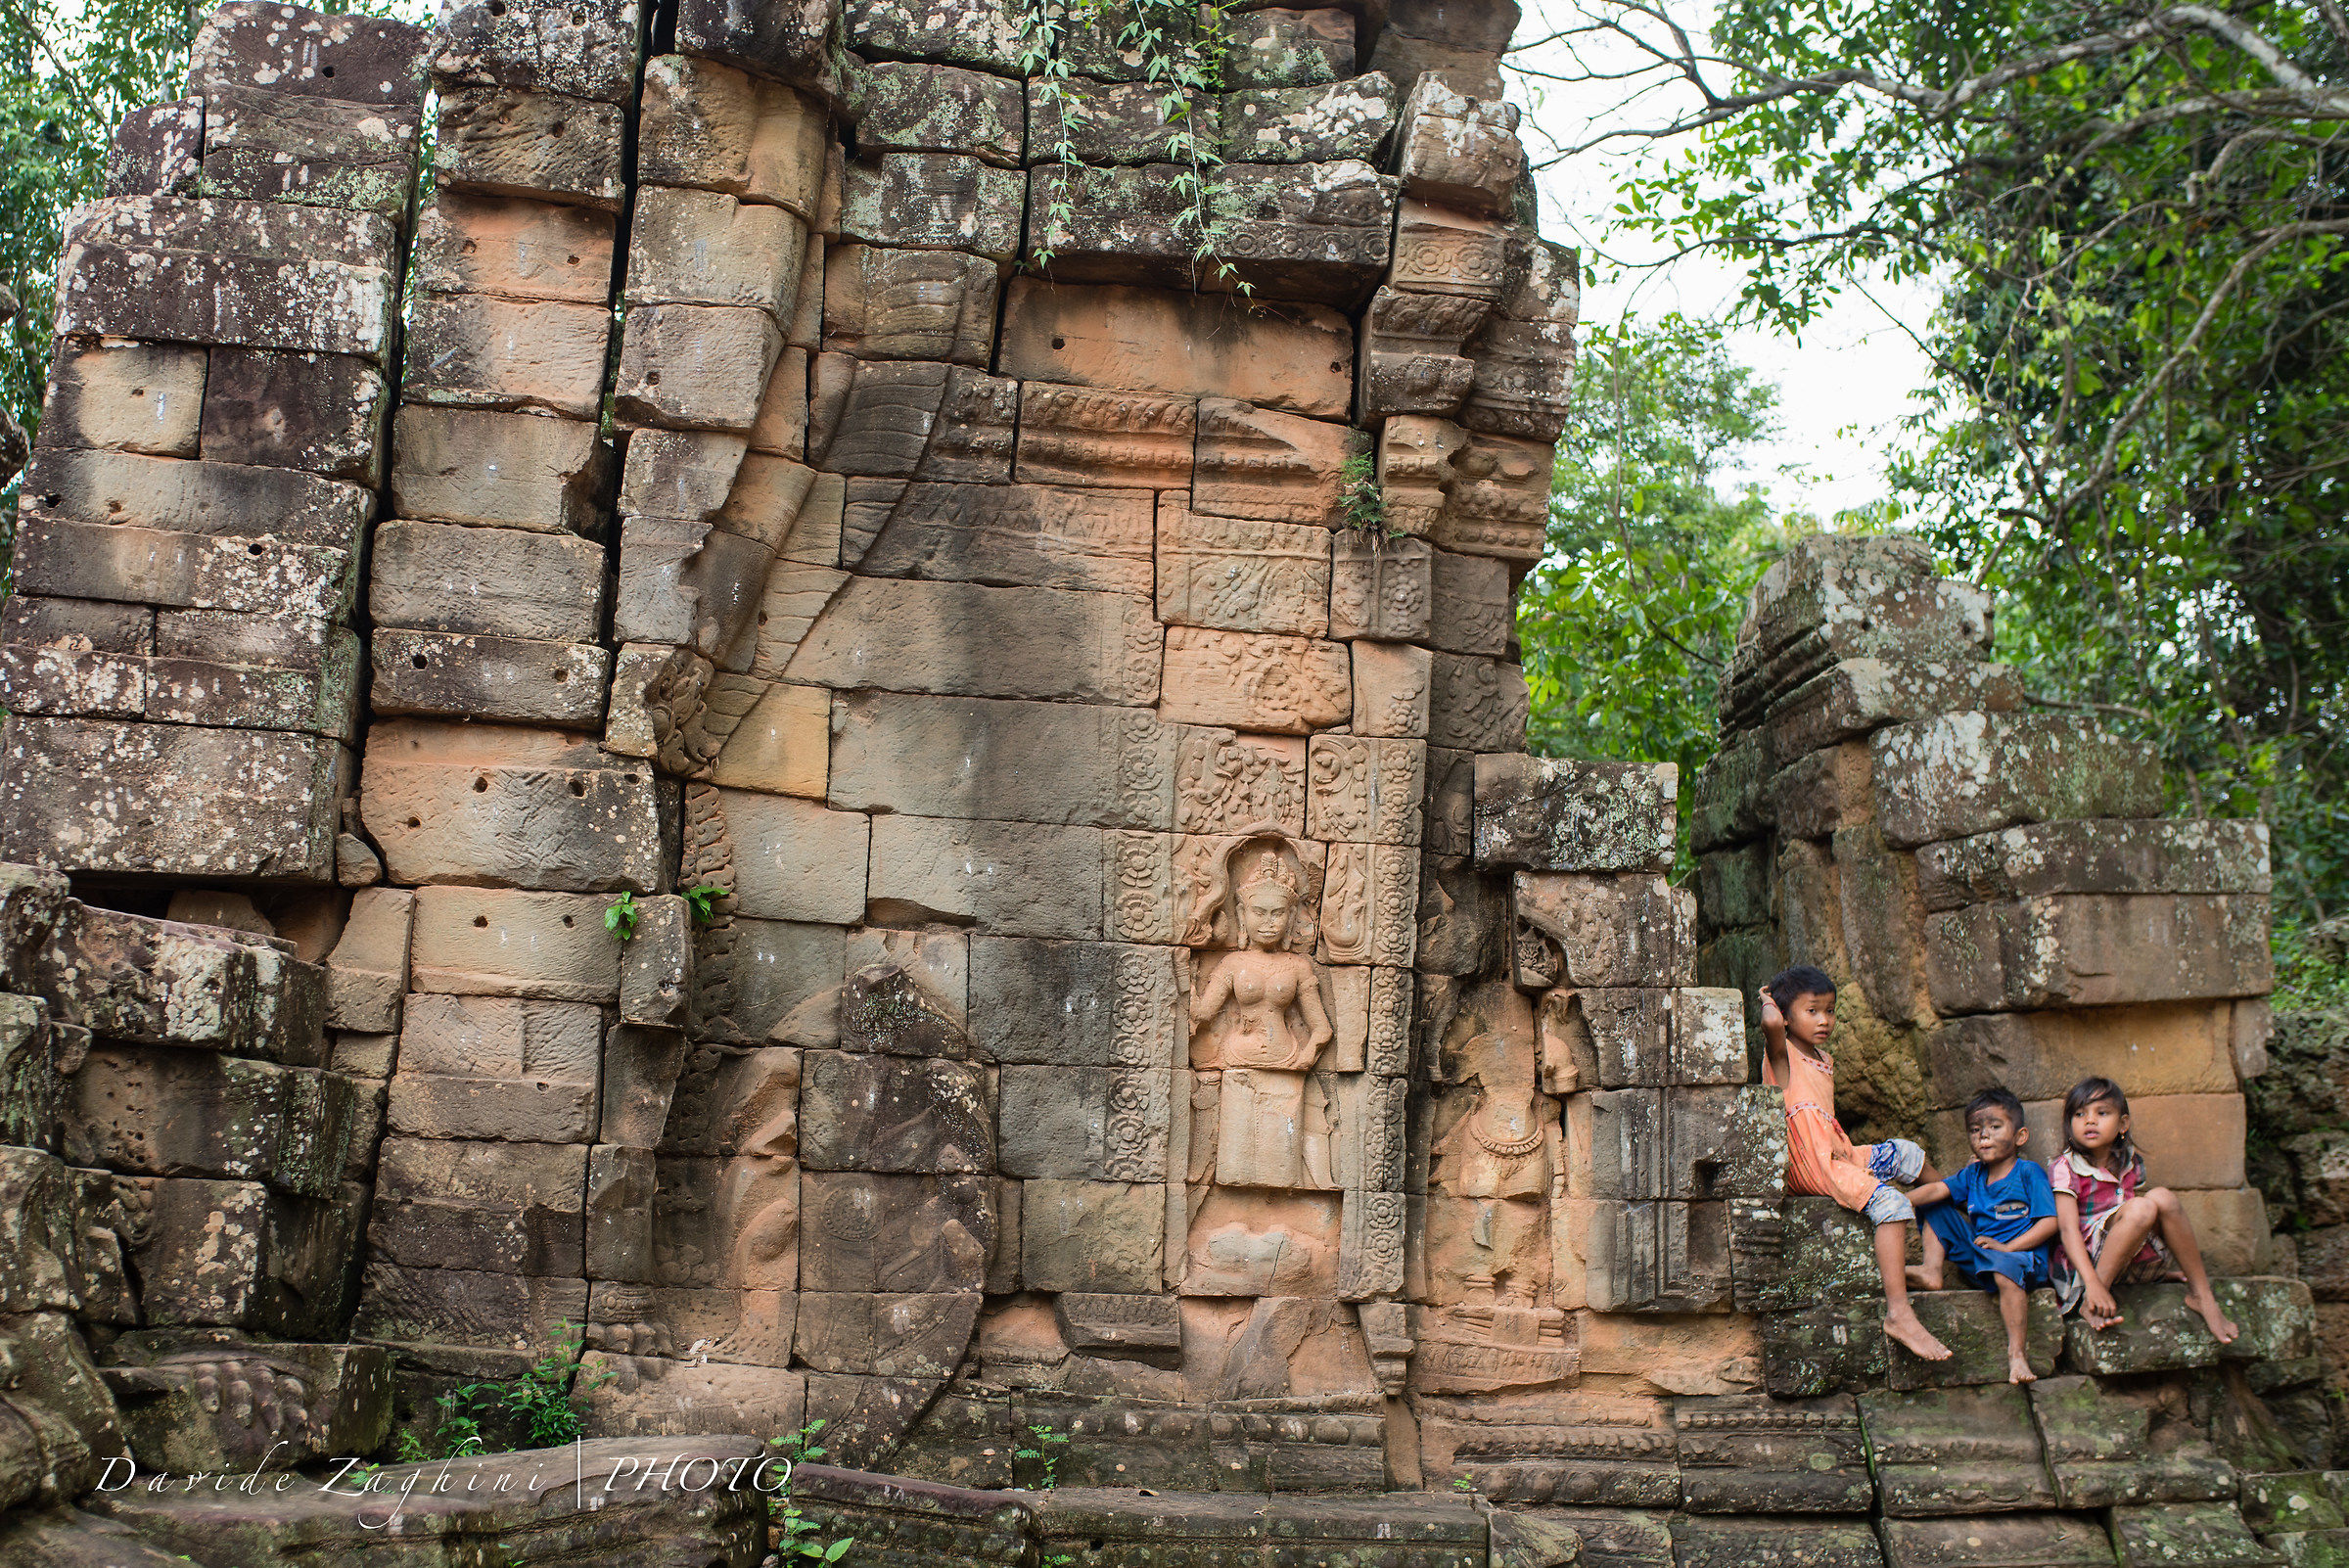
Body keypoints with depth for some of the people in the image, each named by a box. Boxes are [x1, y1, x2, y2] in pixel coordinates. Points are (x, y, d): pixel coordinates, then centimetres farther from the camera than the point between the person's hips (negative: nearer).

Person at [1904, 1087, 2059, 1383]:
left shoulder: (2028, 1173, -3)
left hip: (2021, 1253, -7)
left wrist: (2006, 1247, -19)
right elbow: (1938, 1190, 3)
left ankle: (2016, 1354, -42)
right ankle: (1932, 1273, -1)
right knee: (1935, 1211, 9)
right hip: (1978, 1253, 7)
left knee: (2005, 1269, -42)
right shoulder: (1973, 1175, 15)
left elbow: (2049, 1223, -11)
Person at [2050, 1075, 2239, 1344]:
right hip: (2090, 1260, -5)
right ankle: (2091, 1302, -27)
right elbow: (2068, 1229, -16)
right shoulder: (2065, 1168, -6)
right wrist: (2093, 1285, -28)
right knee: (2141, 1207, -30)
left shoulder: (2131, 1164, 13)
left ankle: (2201, 1294, -14)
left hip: (2139, 1259, 5)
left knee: (2161, 1197, -20)